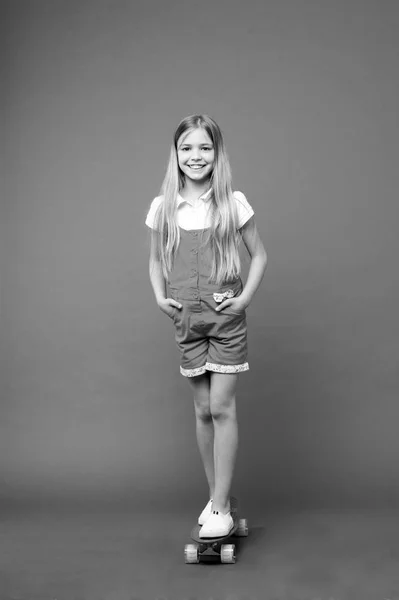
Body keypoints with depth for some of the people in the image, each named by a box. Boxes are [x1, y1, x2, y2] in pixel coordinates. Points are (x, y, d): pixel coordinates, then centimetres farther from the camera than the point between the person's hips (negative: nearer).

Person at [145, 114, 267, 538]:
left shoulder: (233, 203, -3)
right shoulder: (163, 208, 3)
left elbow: (259, 255, 4)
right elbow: (156, 260, 15)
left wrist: (245, 297, -8)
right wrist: (160, 297, -1)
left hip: (226, 315, -2)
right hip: (186, 317, 3)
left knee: (222, 408, -5)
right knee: (203, 410, 9)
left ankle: (221, 507, 4)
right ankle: (215, 497, 22)